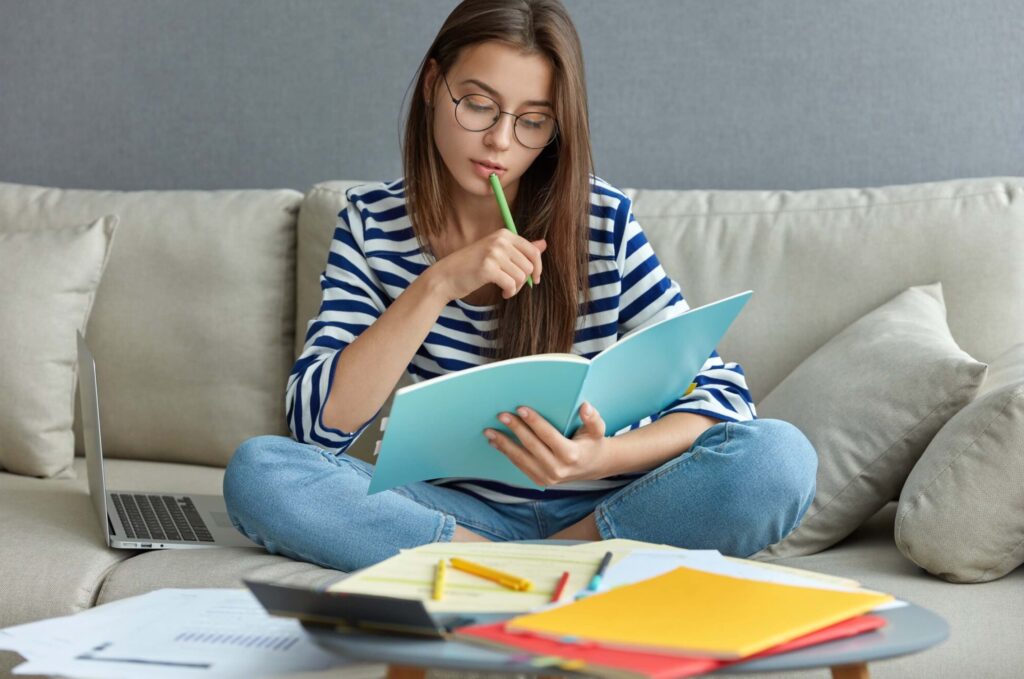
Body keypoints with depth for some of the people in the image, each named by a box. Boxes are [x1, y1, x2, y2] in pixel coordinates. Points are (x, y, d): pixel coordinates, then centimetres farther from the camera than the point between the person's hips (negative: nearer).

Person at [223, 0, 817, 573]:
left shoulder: (604, 222, -6)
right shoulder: (373, 222, -3)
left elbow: (723, 394, -8)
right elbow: (317, 423, -11)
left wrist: (602, 457, -29)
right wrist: (436, 286, -23)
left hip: (601, 506, -1)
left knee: (780, 457, -27)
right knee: (257, 470, -24)